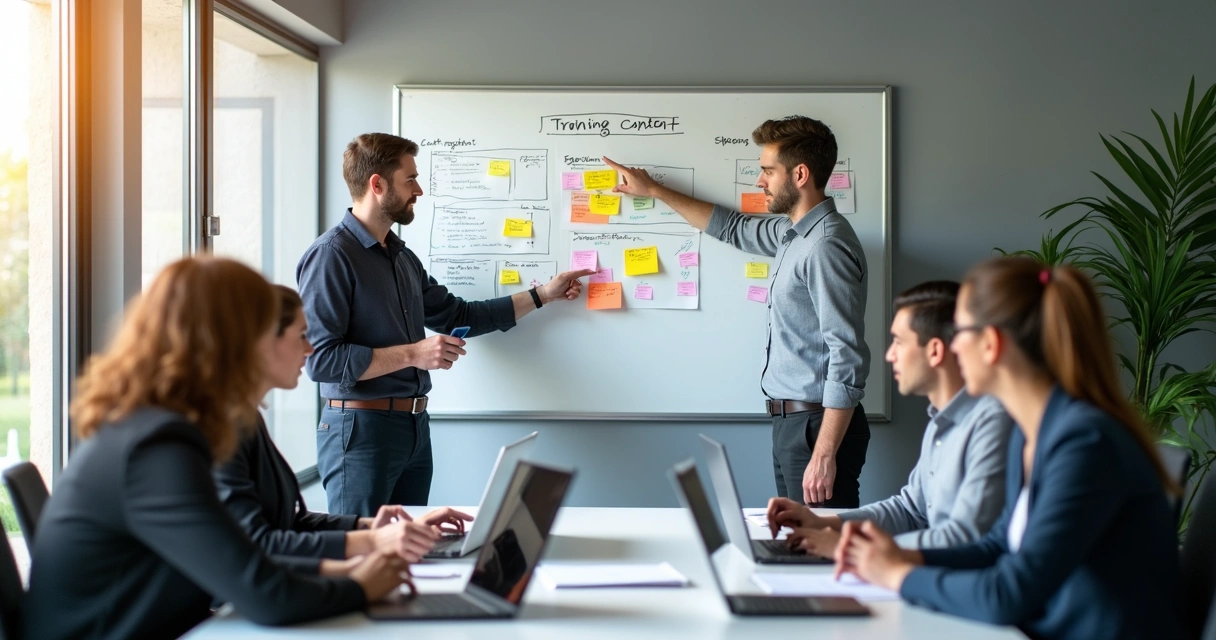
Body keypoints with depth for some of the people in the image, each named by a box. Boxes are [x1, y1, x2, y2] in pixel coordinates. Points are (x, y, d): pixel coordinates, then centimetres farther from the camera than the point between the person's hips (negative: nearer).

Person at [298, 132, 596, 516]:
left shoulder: (403, 258, 14)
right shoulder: (331, 255, -13)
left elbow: (458, 316, 23)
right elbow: (321, 358, -20)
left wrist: (542, 295, 24)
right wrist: (411, 354, -18)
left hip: (415, 427, 8)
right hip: (361, 429, -8)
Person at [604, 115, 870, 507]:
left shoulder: (826, 245, -18)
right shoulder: (792, 233, 13)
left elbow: (848, 357, -22)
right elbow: (733, 229, 33)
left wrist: (825, 453, -24)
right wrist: (653, 191, 36)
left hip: (818, 424, -10)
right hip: (790, 420, 10)